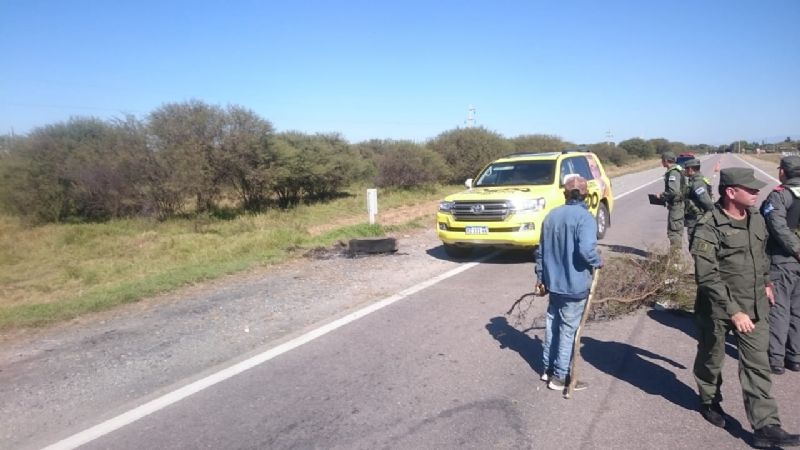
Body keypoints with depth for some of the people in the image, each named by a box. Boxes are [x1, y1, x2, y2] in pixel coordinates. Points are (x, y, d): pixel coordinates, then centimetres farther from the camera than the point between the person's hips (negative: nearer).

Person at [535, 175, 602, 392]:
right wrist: (598, 262, -8)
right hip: (575, 285, -6)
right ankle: (560, 376, 13)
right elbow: (586, 250, -29)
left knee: (552, 323, 19)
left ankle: (548, 368, 29)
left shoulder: (551, 216, 6)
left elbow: (541, 250, 9)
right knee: (568, 329, 4)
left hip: (553, 282, 6)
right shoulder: (585, 217, -16)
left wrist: (541, 278, 18)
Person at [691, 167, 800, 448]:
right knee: (711, 359, 15)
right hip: (717, 308, -5)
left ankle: (765, 427, 10)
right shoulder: (708, 228, -21)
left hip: (754, 307, 6)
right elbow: (707, 278, -24)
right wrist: (733, 311, -26)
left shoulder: (757, 219, 2)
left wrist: (766, 282, 26)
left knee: (757, 366, 4)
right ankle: (709, 401, 39)